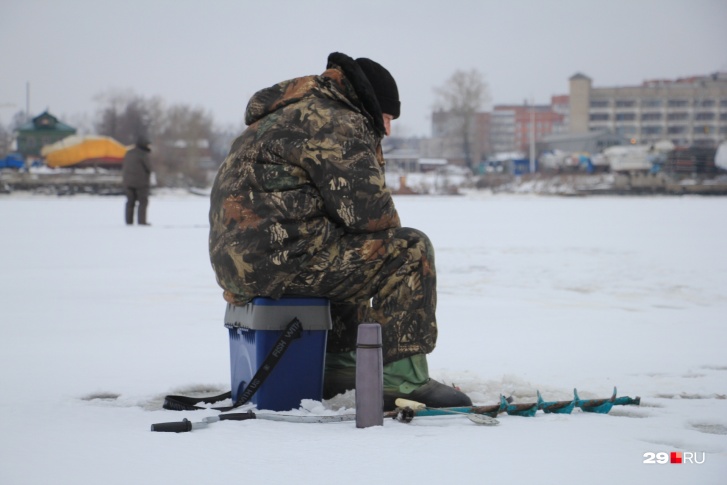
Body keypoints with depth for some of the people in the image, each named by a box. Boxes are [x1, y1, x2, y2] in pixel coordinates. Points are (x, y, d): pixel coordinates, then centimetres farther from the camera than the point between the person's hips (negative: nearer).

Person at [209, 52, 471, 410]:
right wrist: (392, 230, 6)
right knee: (409, 251, -9)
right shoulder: (336, 125, -8)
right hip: (279, 257, -11)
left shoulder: (292, 114, 25)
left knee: (353, 257, 35)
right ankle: (401, 379, -10)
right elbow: (369, 210, -14)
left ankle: (340, 367, 33)